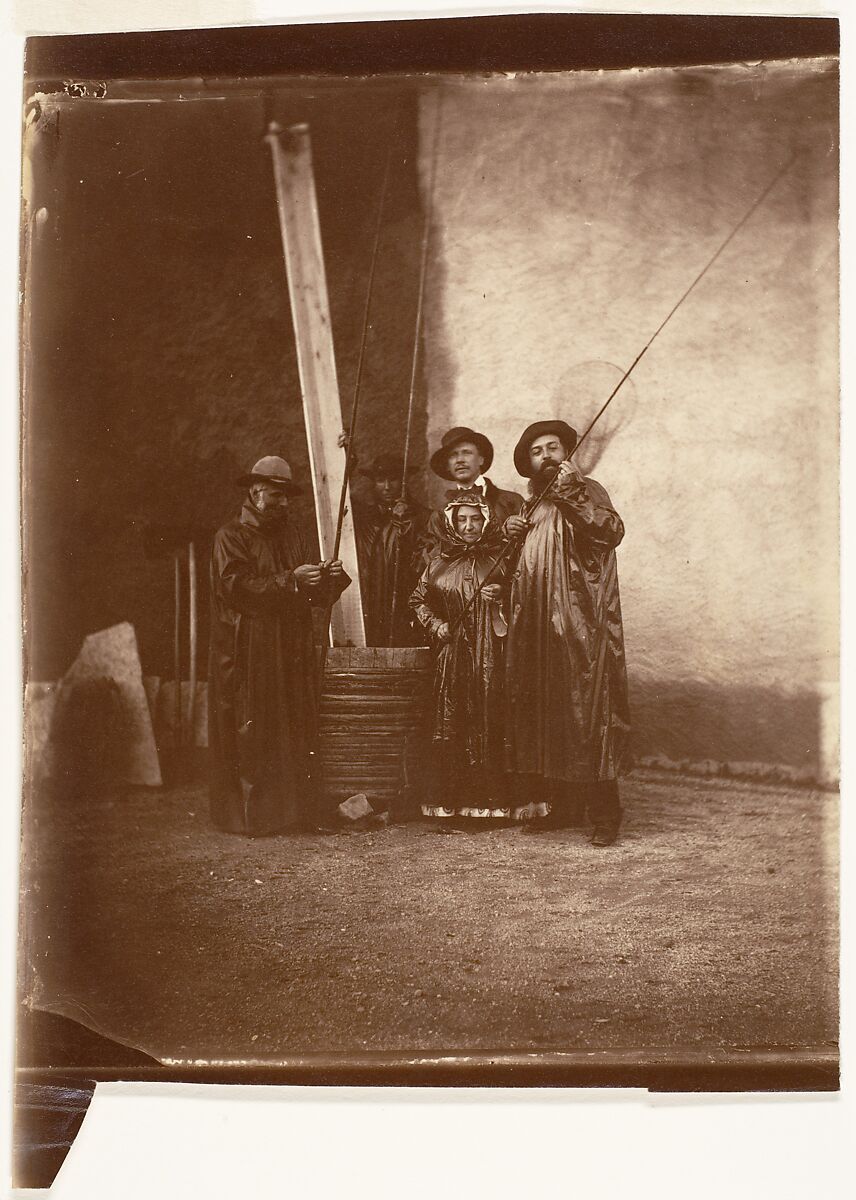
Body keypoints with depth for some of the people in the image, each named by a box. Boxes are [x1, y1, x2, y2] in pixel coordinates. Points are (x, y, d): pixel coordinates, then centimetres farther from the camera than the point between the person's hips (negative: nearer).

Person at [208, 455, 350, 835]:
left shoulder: (292, 533, 17)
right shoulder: (231, 537, -1)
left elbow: (315, 594, 15)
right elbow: (238, 586, -15)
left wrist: (330, 577, -7)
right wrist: (289, 580, -22)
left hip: (292, 653, 6)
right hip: (248, 654, -6)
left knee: (294, 732, 4)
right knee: (252, 735, -6)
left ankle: (290, 810, 10)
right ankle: (248, 814, 1)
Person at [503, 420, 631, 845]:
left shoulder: (586, 492, 1)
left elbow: (612, 531, -18)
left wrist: (572, 492, -26)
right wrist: (507, 531, 11)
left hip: (579, 626, -7)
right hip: (534, 627, 7)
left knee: (585, 712, -10)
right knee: (540, 714, 6)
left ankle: (605, 815, -5)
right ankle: (559, 806, 17)